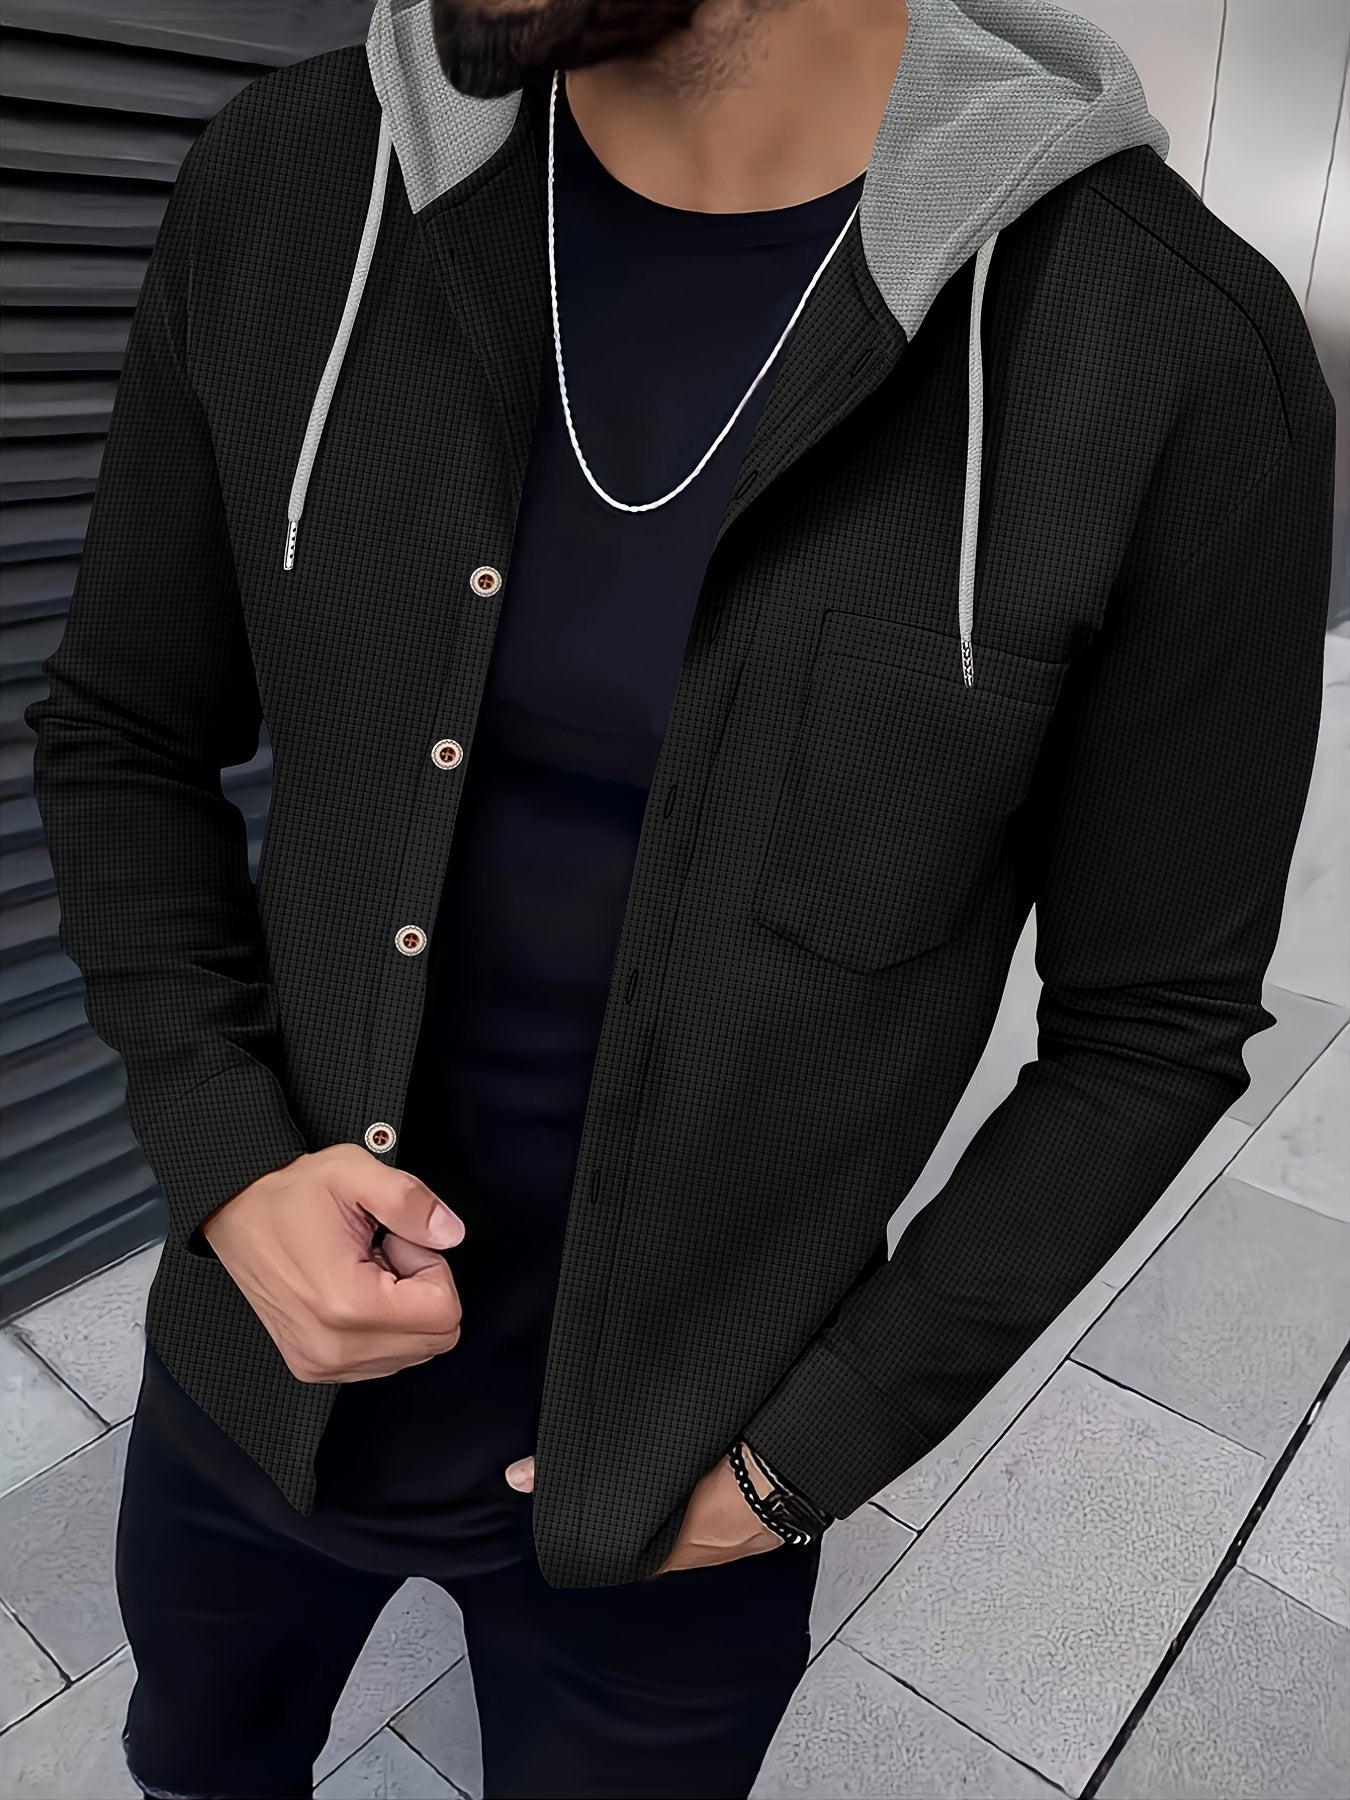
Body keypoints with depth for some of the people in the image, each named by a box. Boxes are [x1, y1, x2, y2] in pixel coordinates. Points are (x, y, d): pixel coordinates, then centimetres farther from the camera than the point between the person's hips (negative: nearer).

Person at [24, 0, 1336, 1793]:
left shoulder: (1181, 355, -20)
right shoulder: (286, 183, -11)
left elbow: (1152, 1022, -10)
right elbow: (122, 735, 0)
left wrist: (815, 1450, -8)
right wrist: (228, 1161, -13)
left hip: (675, 1467, -3)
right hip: (254, 1366, 5)